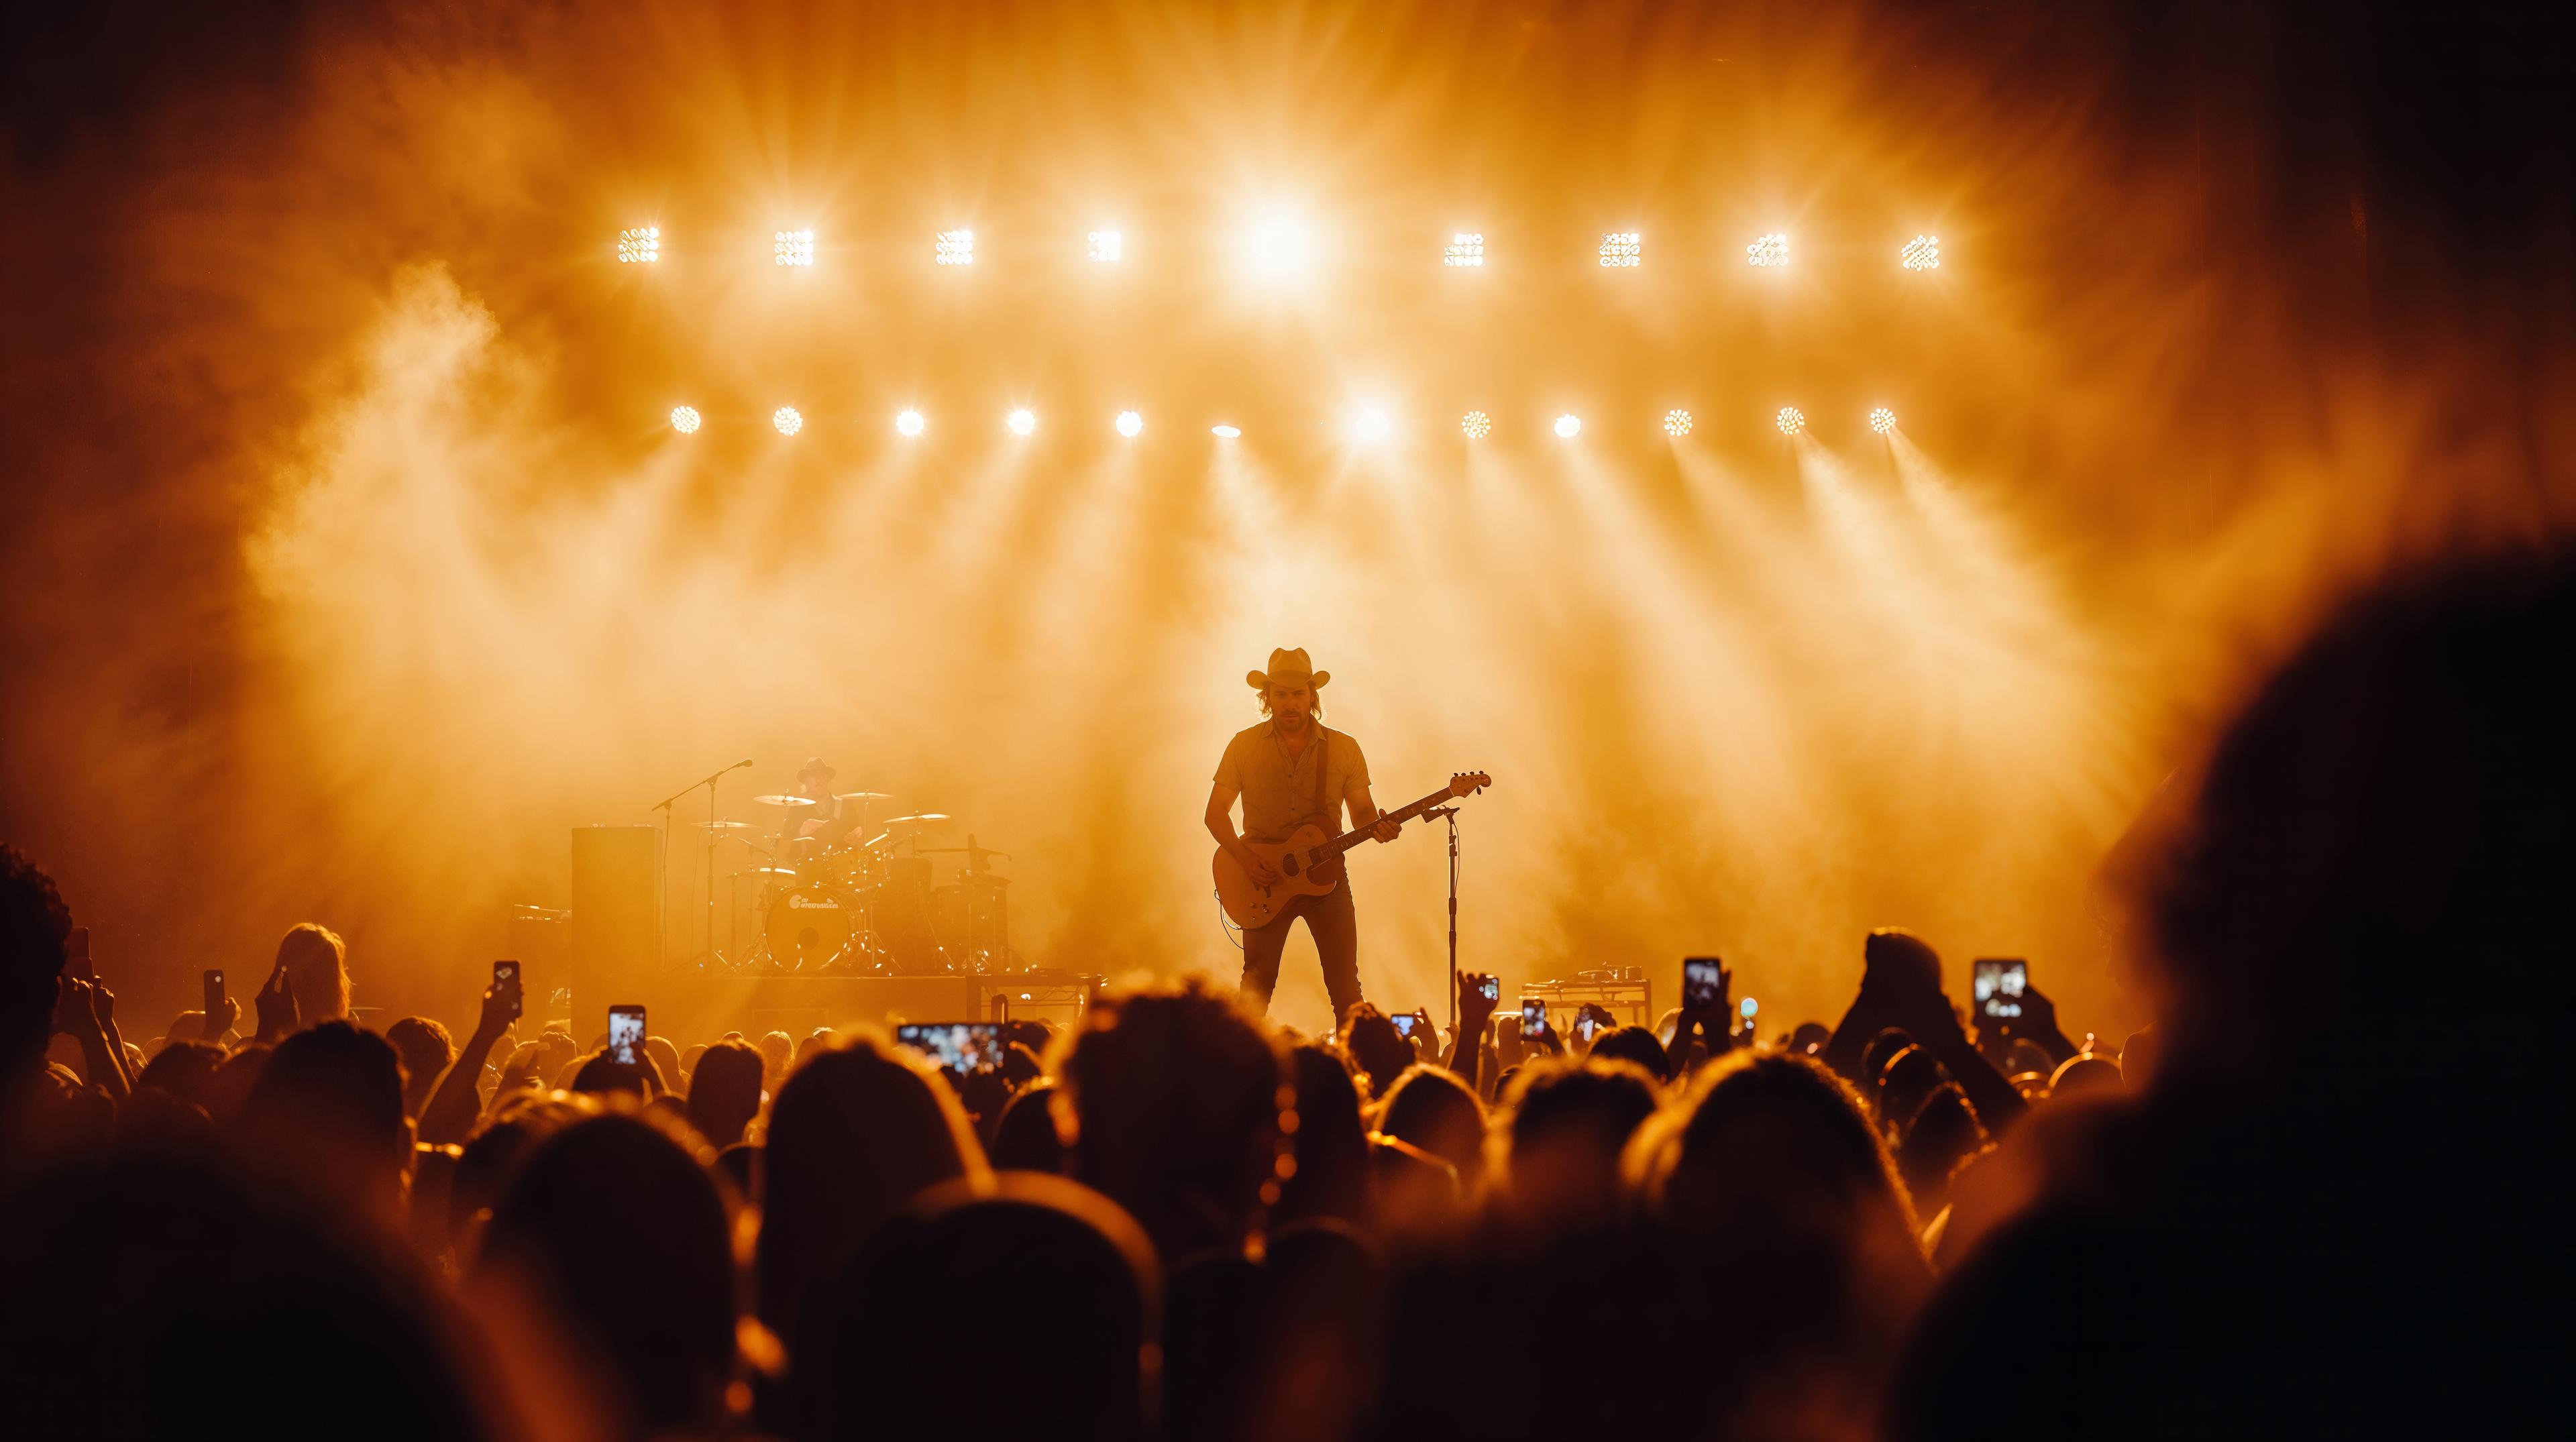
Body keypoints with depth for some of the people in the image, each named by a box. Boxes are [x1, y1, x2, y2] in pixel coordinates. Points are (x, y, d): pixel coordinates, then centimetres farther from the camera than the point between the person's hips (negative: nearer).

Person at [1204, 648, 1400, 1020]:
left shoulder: (1344, 748, 6)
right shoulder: (1245, 745, 2)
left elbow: (1362, 809, 10)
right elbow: (1216, 811, 4)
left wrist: (1377, 828, -14)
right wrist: (1245, 859, -11)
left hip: (1327, 876, 1)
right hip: (1264, 879, -1)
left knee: (1345, 987, -2)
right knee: (1257, 986, -4)